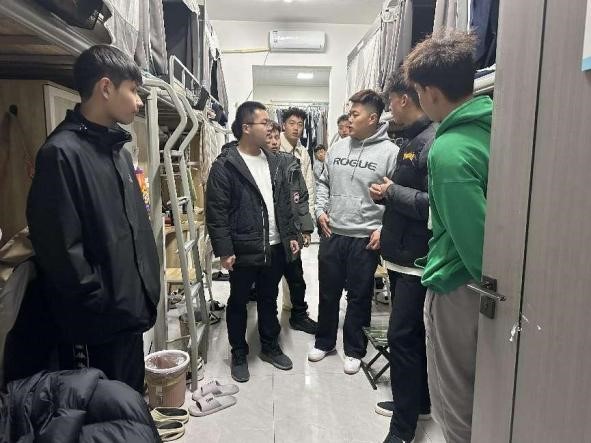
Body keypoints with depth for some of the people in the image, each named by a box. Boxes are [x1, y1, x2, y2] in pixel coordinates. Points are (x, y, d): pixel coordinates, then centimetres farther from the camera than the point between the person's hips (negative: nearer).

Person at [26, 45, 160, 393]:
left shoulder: (118, 149, 12)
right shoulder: (62, 152, -17)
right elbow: (62, 251, -22)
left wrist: (147, 291, 11)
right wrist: (104, 306, -16)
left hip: (131, 313, 8)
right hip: (97, 326, -8)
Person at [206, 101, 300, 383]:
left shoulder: (272, 161, 9)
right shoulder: (225, 165, -12)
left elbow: (284, 202, 13)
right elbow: (216, 212, -15)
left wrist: (291, 235, 10)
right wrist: (224, 250, -17)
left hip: (275, 247, 6)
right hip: (243, 251, -6)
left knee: (269, 300, 19)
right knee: (238, 303, 12)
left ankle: (270, 347, 37)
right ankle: (239, 354, 29)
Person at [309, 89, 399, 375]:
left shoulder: (389, 152, -9)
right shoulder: (338, 148, 6)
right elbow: (324, 182, 16)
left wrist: (384, 229, -14)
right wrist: (320, 210, 3)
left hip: (366, 239, -4)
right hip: (332, 234, 5)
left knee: (359, 297, 10)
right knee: (328, 293, 16)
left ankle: (354, 350, 29)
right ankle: (324, 341, 36)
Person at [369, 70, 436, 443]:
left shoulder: (433, 142, -18)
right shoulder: (409, 139, 13)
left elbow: (435, 203, -28)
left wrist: (392, 193, -16)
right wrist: (387, 194, 2)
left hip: (418, 258, -10)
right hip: (401, 254, 10)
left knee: (403, 336, -3)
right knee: (412, 333, 20)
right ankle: (419, 401, 38)